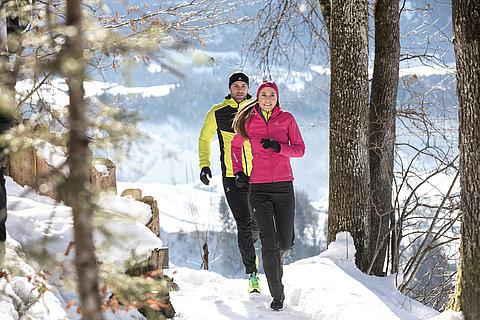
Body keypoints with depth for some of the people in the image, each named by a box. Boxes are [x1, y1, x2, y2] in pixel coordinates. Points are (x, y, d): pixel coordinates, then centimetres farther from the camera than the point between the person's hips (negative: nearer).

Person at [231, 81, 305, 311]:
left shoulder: (286, 119, 3)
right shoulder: (248, 120, 4)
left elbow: (300, 149, 2)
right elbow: (236, 146, 21)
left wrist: (279, 147, -15)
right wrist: (238, 171, 9)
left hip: (284, 186, 1)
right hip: (258, 188, -1)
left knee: (286, 242, 5)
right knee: (268, 240, -10)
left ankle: (277, 257, 44)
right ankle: (277, 295, -5)